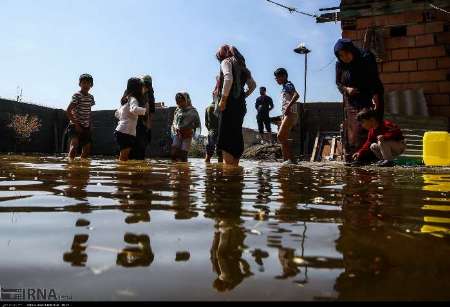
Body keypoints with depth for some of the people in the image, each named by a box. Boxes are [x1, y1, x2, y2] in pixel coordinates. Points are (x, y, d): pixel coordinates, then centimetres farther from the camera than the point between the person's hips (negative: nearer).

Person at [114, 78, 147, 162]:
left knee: (124, 157, 12)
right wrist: (144, 110, -20)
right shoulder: (132, 99, -10)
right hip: (125, 133, -9)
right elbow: (134, 109, -33)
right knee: (124, 158, -9)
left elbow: (117, 114, 28)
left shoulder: (126, 99, 17)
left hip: (120, 131, 9)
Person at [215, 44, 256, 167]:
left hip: (229, 103, -8)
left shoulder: (226, 62, 0)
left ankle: (227, 167, -17)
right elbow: (253, 84, 25)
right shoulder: (241, 66, 23)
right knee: (236, 136, 9)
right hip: (240, 104, 8)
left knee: (225, 137, -10)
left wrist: (223, 99, -16)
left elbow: (228, 79, -19)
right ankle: (235, 166, 11)